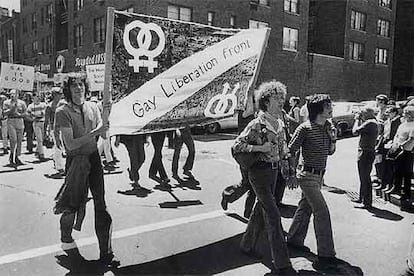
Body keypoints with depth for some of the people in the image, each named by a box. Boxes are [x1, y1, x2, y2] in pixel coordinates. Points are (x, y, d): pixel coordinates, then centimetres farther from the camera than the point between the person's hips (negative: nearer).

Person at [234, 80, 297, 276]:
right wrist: (260, 148, -23)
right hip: (259, 171, -8)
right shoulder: (257, 124, -16)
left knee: (261, 210, 18)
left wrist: (284, 151, 4)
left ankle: (247, 245, 39)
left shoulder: (279, 123, 8)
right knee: (273, 215, -8)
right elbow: (237, 145, -17)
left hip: (273, 170, 8)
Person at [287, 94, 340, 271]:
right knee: (322, 212, -9)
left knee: (306, 207, 18)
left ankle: (294, 239, 35)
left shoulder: (328, 127, 6)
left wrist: (333, 138, -4)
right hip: (307, 175, -8)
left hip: (319, 175, 8)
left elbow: (330, 152, 14)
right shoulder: (305, 128, -16)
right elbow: (290, 151, -12)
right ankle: (326, 255, -1)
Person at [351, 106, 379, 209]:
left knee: (365, 178, -3)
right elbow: (361, 131, 17)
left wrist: (357, 120, -7)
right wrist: (359, 120, 10)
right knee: (364, 177, 19)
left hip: (366, 153, -10)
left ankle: (367, 202, 5)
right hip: (366, 153, 10)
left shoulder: (369, 123, -19)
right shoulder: (373, 122, 13)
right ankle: (361, 198, 31)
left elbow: (355, 131, -22)